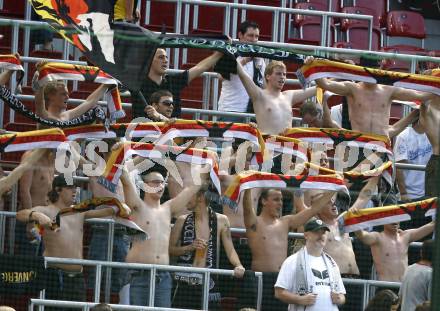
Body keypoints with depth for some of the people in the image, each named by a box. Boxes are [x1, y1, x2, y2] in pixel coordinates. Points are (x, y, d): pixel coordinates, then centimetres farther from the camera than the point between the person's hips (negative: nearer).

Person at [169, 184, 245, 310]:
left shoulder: (221, 221, 5)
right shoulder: (183, 221, 6)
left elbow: (230, 250, 5)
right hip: (185, 282, 0)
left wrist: (238, 265, -14)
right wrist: (189, 247, -10)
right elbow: (170, 249, 8)